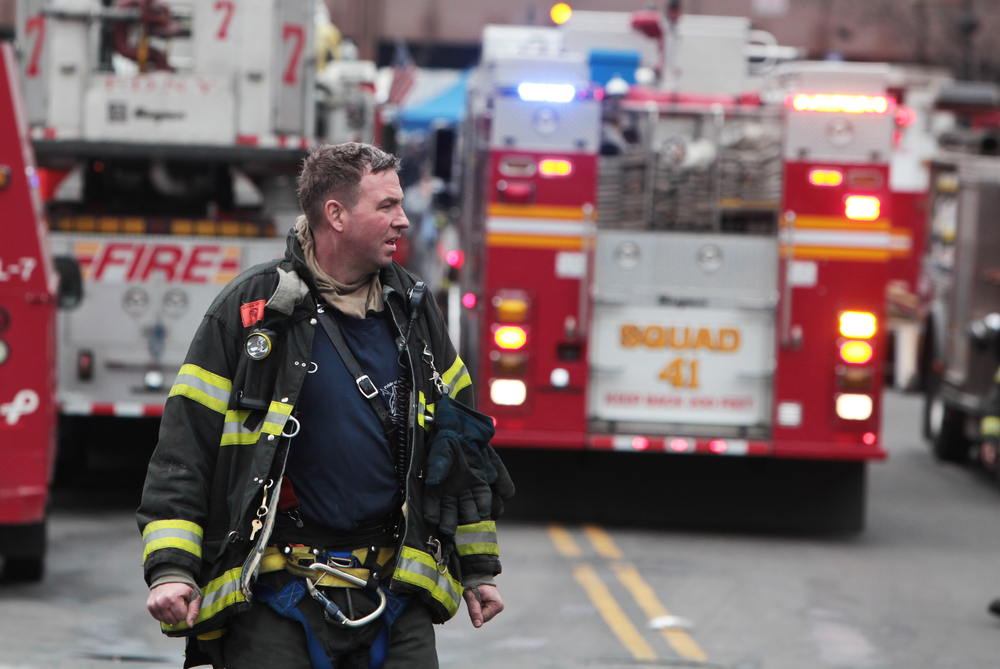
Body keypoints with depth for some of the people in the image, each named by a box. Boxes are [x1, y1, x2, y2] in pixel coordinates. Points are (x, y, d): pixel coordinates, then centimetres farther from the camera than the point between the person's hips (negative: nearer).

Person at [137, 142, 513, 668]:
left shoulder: (412, 311, 11)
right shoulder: (250, 310, -3)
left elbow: (460, 441, 19)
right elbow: (185, 444, -4)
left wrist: (478, 567, 19)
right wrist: (170, 569, -13)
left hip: (393, 589, 4)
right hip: (274, 595, -4)